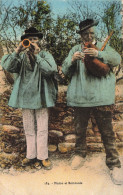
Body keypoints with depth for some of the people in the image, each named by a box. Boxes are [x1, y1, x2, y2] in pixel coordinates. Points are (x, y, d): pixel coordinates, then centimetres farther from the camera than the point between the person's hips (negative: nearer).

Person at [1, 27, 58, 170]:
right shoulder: (21, 56, 9)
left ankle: (42, 156, 15)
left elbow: (50, 69, -16)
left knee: (42, 129, 3)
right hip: (26, 97, 3)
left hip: (41, 97, -2)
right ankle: (31, 155, 24)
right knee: (28, 129, 11)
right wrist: (17, 51, -17)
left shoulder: (45, 55, 4)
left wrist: (36, 55, -18)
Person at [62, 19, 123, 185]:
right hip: (80, 97, 2)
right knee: (80, 129, 15)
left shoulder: (103, 46, 10)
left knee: (107, 131, 2)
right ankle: (80, 154, 37)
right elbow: (65, 71, 5)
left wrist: (99, 54, -23)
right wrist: (72, 60, -16)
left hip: (102, 97, -2)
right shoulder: (75, 50, 12)